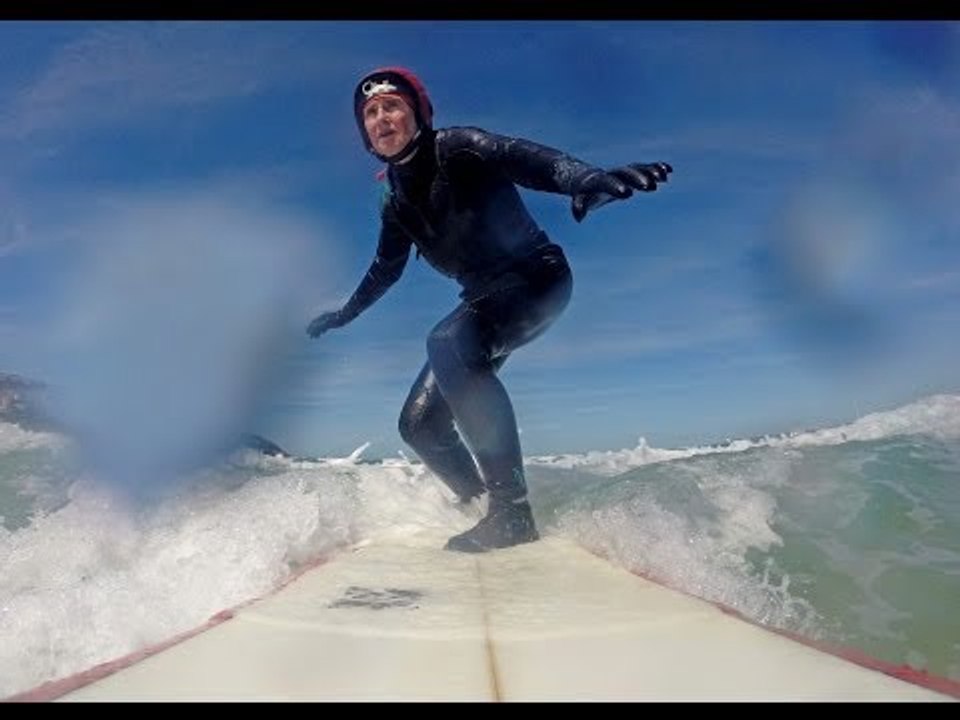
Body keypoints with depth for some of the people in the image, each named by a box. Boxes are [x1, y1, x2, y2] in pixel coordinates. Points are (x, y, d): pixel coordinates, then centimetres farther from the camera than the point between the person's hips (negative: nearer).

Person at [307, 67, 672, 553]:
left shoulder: (457, 149, -12)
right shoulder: (395, 200, 8)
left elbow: (526, 159, -32)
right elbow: (386, 268, 25)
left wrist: (589, 179, -52)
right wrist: (345, 313, 37)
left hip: (538, 278, -8)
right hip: (486, 299, 8)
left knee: (447, 344, -37)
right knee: (419, 425, 1)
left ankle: (513, 512, -30)